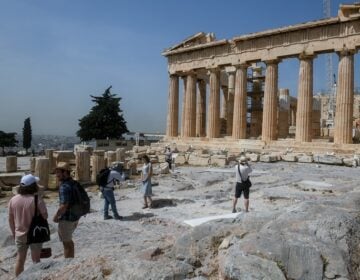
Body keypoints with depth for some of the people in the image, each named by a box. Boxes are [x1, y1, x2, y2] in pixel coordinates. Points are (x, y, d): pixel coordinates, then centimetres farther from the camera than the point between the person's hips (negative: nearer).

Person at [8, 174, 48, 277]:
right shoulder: (37, 199, -21)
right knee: (36, 259, 14)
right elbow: (45, 216, -13)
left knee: (20, 260, 19)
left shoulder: (13, 200, -6)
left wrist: (14, 233, 14)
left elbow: (11, 219, 2)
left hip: (20, 235, 4)